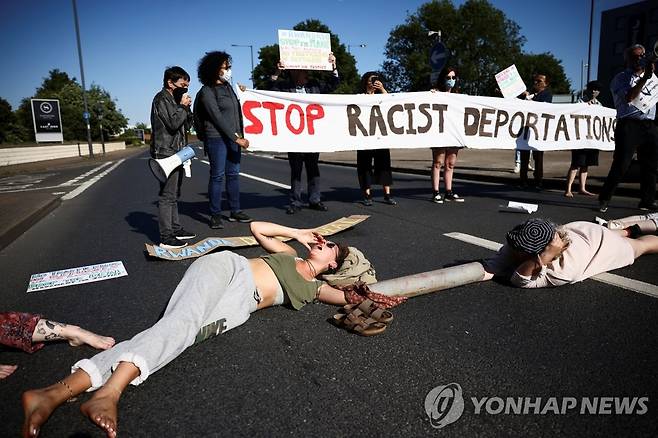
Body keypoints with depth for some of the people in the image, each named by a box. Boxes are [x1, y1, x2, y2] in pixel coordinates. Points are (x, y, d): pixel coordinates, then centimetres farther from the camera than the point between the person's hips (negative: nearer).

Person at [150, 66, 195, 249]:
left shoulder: (174, 99, 20)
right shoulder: (161, 99, -8)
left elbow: (186, 125, 18)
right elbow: (173, 123, -20)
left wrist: (186, 107, 4)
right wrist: (183, 106, -9)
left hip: (176, 153, 10)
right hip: (166, 153, -10)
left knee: (174, 194, 13)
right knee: (167, 196, -11)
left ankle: (175, 229, 21)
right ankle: (166, 237, -10)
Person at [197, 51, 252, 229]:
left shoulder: (228, 86, 15)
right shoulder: (207, 91, -8)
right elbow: (218, 118, -14)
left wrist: (239, 135, 11)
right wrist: (236, 138, -17)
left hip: (233, 137, 7)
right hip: (217, 138, -7)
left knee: (233, 174, 9)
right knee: (217, 176, -2)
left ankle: (235, 211, 18)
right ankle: (215, 215, 6)